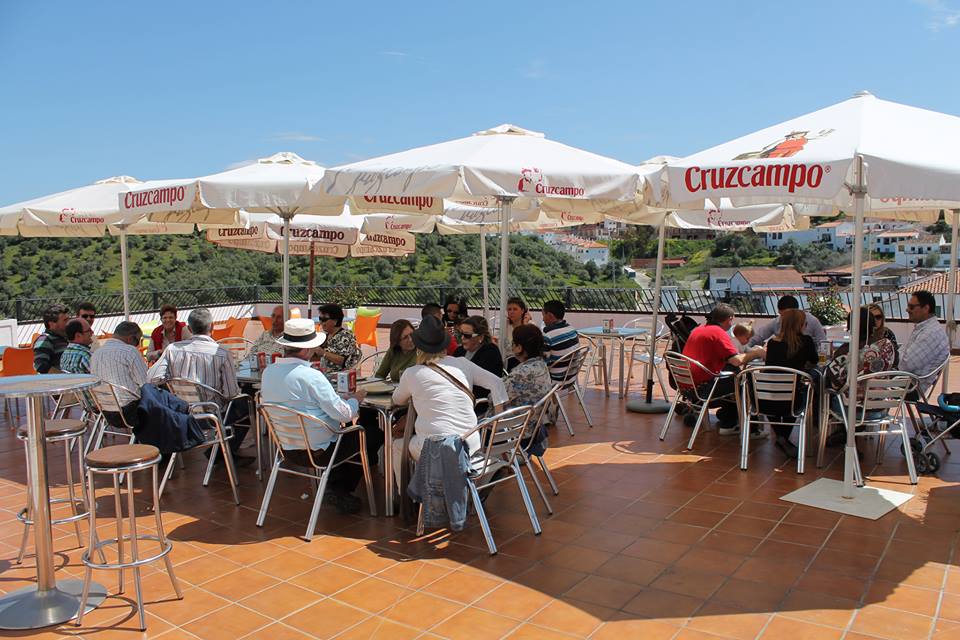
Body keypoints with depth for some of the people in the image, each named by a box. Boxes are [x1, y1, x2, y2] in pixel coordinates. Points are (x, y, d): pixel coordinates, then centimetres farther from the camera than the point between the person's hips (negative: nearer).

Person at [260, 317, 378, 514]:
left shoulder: (268, 372, -2)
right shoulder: (311, 376, -25)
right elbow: (344, 414, -22)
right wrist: (355, 398, -1)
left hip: (287, 450, 8)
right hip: (316, 452, -8)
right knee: (373, 435, 7)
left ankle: (336, 486, 25)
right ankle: (340, 489, 15)